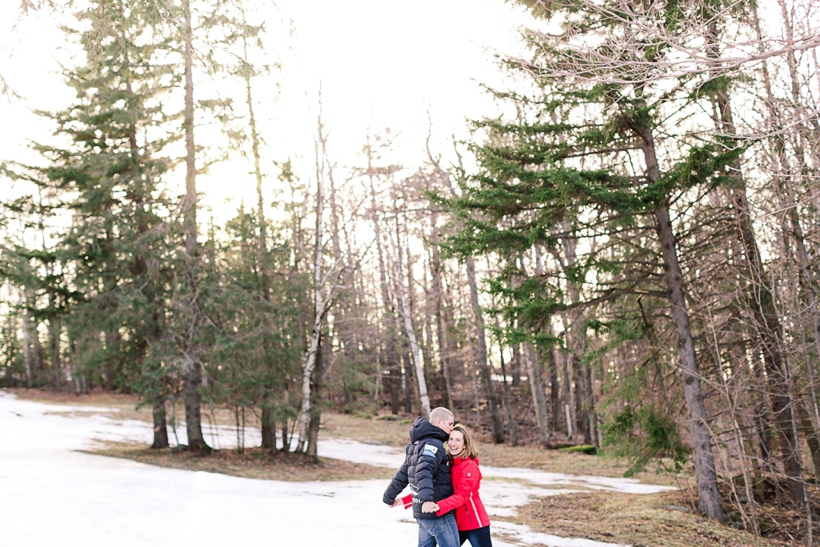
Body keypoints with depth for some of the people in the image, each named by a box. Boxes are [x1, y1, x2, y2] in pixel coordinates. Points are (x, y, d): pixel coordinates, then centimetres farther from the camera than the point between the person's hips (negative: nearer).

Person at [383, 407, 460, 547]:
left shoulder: (416, 445, 16)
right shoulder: (434, 444, -13)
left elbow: (402, 474, 21)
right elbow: (424, 472, -29)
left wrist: (389, 496, 31)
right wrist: (427, 499, -41)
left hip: (421, 511, 9)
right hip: (437, 512, -9)